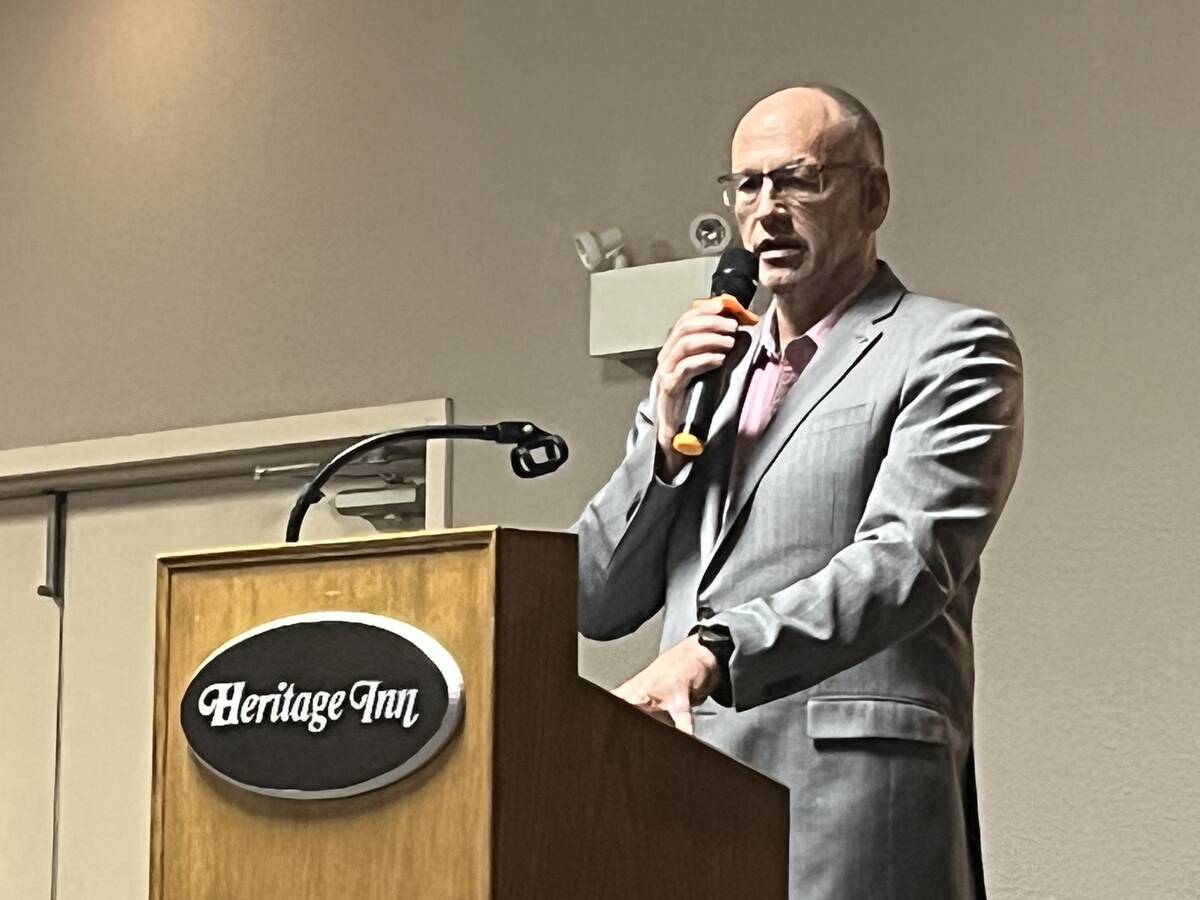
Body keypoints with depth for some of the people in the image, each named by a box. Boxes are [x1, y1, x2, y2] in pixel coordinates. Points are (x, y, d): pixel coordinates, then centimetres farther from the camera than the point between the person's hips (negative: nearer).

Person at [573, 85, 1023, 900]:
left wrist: (711, 650, -26)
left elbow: (907, 562, -13)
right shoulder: (703, 370, 22)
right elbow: (597, 605, 17)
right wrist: (665, 436, 2)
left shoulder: (952, 351, 3)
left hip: (849, 807, -5)